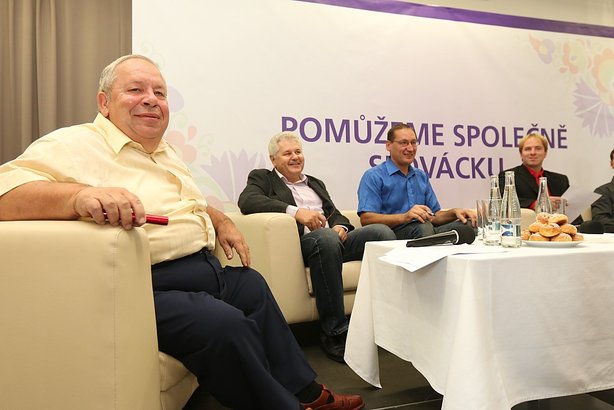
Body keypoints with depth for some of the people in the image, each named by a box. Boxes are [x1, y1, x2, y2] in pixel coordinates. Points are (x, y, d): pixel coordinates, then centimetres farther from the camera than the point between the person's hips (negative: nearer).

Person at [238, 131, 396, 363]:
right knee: (326, 237, -38)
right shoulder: (262, 178, 13)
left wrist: (340, 226, -3)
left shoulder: (316, 183, 31)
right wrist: (295, 211, -21)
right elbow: (247, 201, -10)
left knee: (382, 231, -18)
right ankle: (334, 333, -28)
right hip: (299, 242, -5)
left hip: (334, 239, 6)